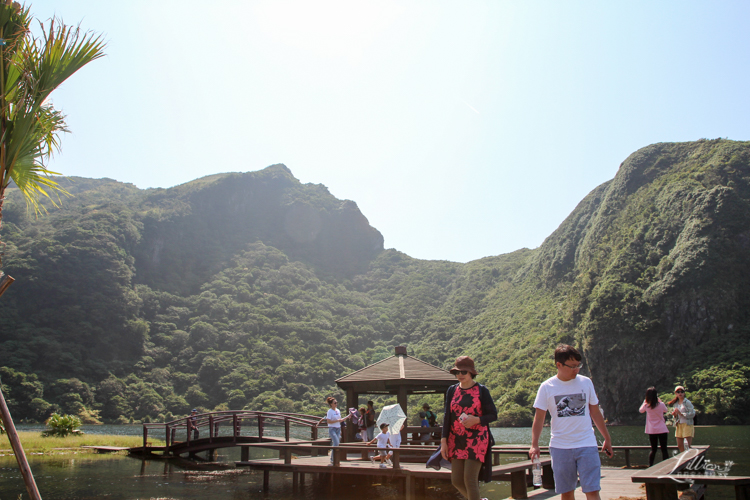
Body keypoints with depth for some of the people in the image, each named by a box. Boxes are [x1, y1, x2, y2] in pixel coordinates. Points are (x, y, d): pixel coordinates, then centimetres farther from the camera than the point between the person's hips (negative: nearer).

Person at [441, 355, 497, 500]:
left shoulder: (482, 390, -3)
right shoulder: (452, 390, 7)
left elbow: (493, 415, -1)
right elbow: (447, 417, 7)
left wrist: (476, 420, -19)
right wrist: (443, 441, 1)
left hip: (476, 440, -4)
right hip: (456, 440, 5)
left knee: (470, 479, -11)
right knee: (456, 480, 5)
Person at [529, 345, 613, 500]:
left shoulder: (586, 382, 3)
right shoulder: (547, 387, -2)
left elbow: (595, 413, 12)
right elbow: (539, 418, 0)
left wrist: (607, 439, 15)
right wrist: (534, 445, -10)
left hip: (587, 445, 1)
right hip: (560, 446, 0)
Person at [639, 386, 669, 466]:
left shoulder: (646, 405, -7)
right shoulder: (661, 405, -10)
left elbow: (641, 410, 14)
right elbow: (665, 410, 12)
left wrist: (644, 402, 18)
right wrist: (660, 401, 17)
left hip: (651, 430, 2)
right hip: (662, 429, -2)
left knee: (653, 449, 13)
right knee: (664, 449, 3)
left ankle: (650, 465, 9)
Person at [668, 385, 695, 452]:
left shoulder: (687, 402, -6)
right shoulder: (675, 403, 14)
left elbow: (692, 414, -13)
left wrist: (681, 414, -16)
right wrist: (674, 413, 1)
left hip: (687, 424, -7)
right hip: (679, 425, 7)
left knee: (688, 445, -10)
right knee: (680, 445, 8)